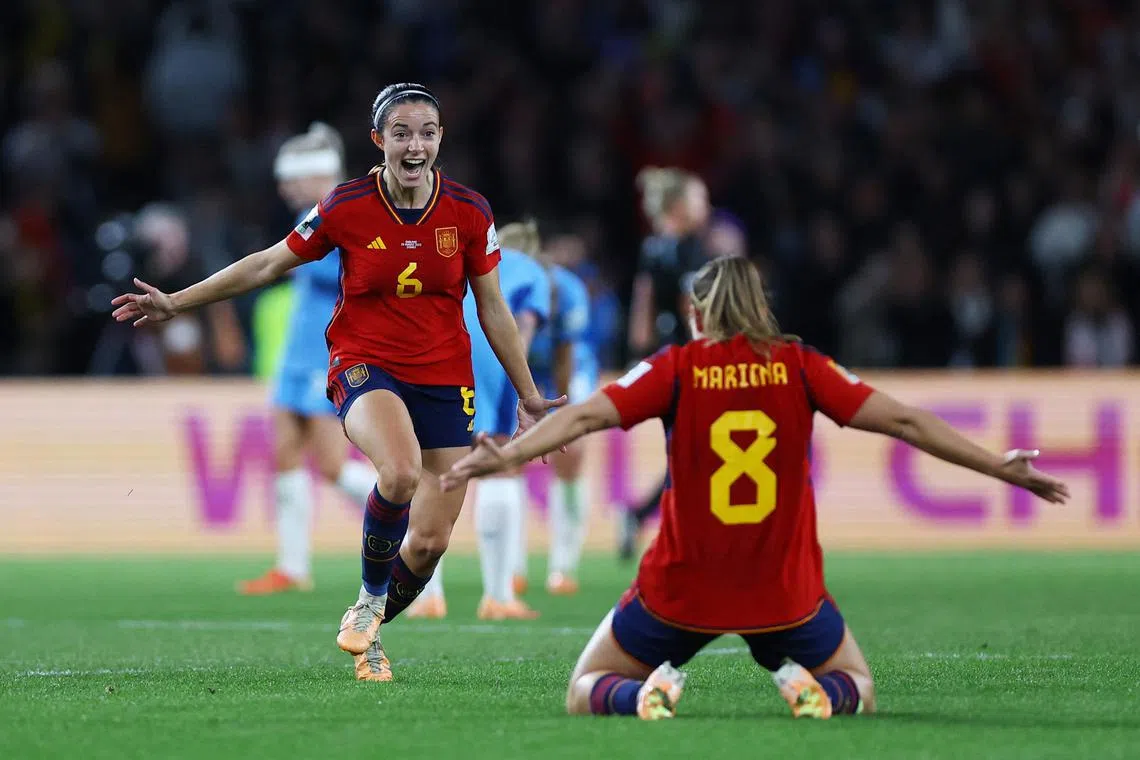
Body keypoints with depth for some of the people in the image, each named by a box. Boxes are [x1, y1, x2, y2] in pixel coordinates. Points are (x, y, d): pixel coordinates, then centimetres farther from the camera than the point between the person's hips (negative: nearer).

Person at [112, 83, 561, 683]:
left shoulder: (469, 212, -4)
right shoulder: (346, 208, -8)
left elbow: (493, 311, 7)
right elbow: (268, 264, 4)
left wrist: (528, 396, 11)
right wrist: (175, 303, 6)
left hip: (445, 379, 3)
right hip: (365, 364, -3)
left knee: (430, 541, -4)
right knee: (401, 473, -35)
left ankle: (367, 632, 27)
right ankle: (370, 598, -8)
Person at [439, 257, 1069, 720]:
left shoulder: (674, 368, -3)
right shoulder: (800, 367, 0)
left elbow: (585, 415, -17)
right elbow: (904, 422, -3)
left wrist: (505, 456, -23)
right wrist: (999, 467, 2)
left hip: (683, 588, -1)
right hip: (784, 592, 1)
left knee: (585, 693, 19)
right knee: (857, 687, 26)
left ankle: (647, 691, -16)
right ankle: (808, 686, -10)